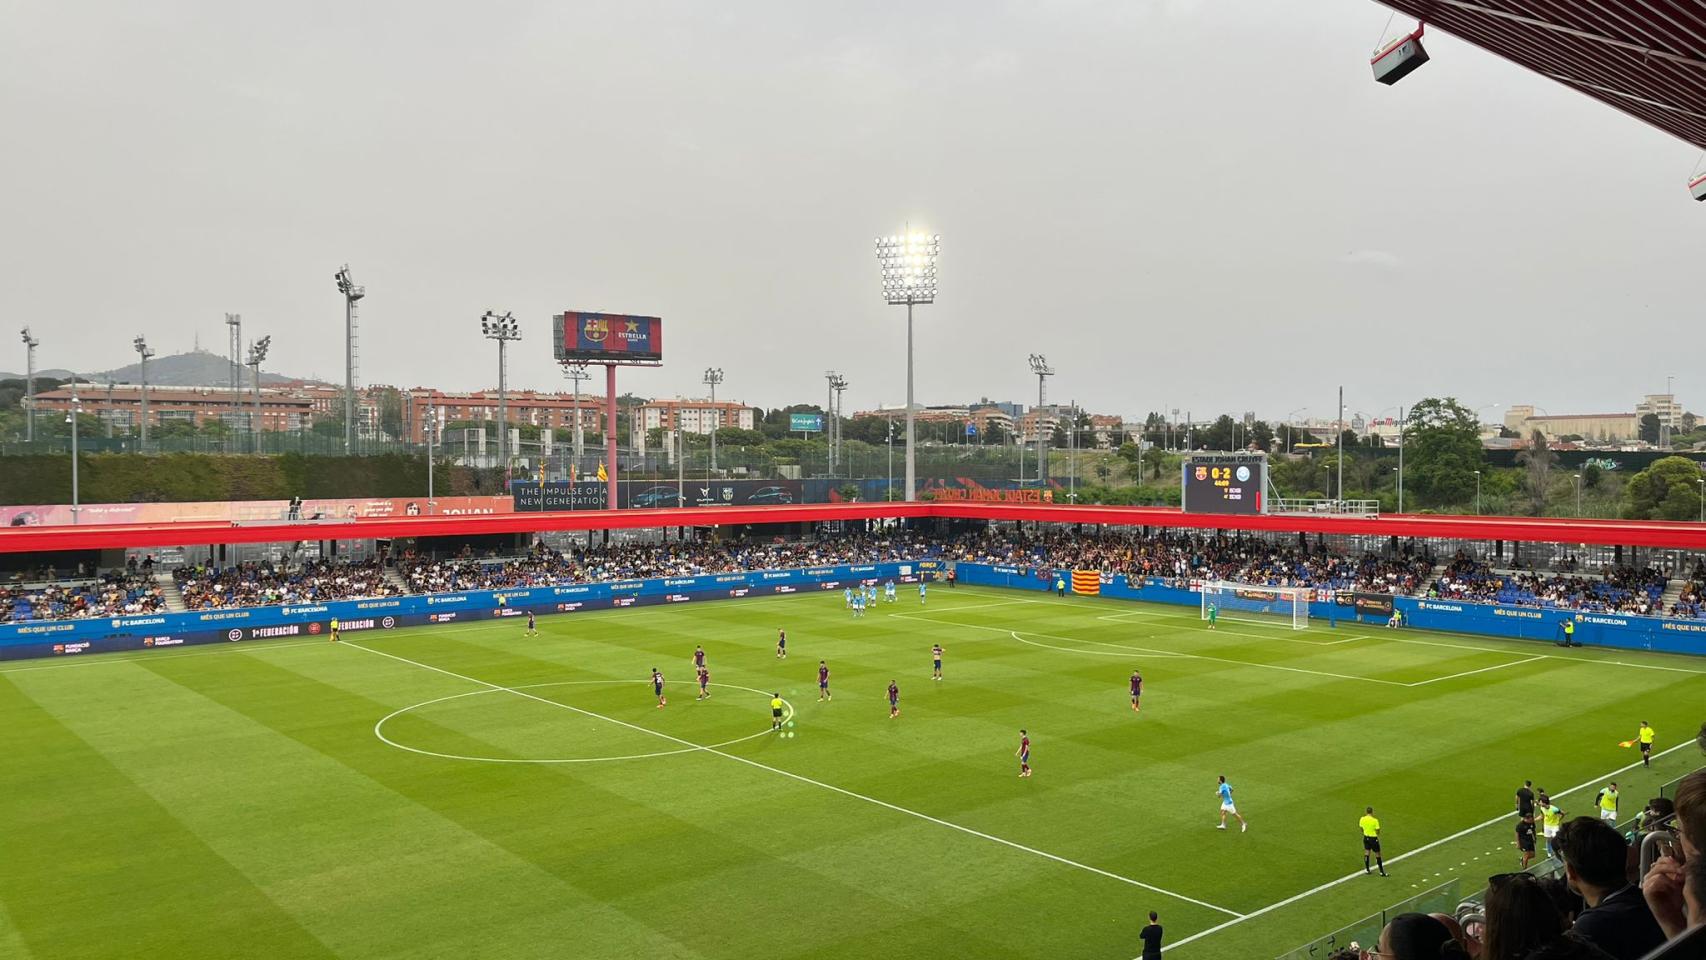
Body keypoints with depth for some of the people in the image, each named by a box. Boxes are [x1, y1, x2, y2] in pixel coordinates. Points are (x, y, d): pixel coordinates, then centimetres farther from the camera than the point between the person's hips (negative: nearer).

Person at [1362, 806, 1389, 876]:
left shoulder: (1362, 819, -6)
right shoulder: (1375, 820, -20)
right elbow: (1377, 831, -15)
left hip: (1366, 837, 4)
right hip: (1373, 838, -4)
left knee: (1367, 852, 16)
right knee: (1377, 854, 6)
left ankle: (1367, 869, 22)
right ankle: (1381, 872, 13)